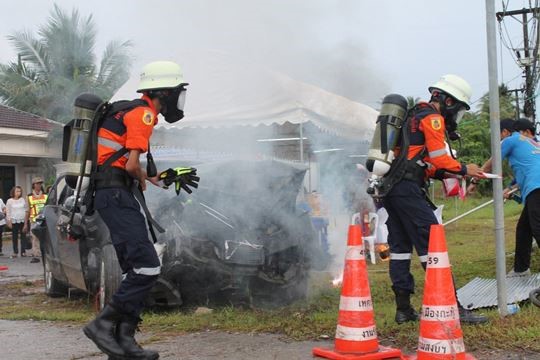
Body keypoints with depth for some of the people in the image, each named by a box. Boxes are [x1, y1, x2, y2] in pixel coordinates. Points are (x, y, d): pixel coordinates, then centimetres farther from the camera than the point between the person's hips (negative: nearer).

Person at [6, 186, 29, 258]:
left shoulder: (23, 200, 5)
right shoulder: (10, 201, 2)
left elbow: (26, 211, 7)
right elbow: (8, 212, 3)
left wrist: (26, 222, 1)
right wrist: (9, 222, -5)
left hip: (23, 220, 1)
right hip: (14, 221, -1)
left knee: (23, 236, 1)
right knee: (14, 237, 1)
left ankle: (23, 251, 5)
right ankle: (15, 252, 6)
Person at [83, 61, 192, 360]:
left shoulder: (132, 111, 21)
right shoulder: (144, 114, -10)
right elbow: (131, 165, -17)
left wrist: (148, 177, 20)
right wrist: (142, 178, 3)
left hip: (116, 194, 11)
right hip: (115, 193, -11)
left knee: (137, 271, 8)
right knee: (147, 268, -16)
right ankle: (103, 324, -9)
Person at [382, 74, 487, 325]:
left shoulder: (415, 117, 25)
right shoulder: (432, 118, -4)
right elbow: (439, 158, -11)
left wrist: (444, 173, 14)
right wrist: (463, 169, 3)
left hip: (388, 186, 10)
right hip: (407, 187, -10)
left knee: (400, 246, 10)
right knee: (431, 243, -10)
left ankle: (403, 309, 12)